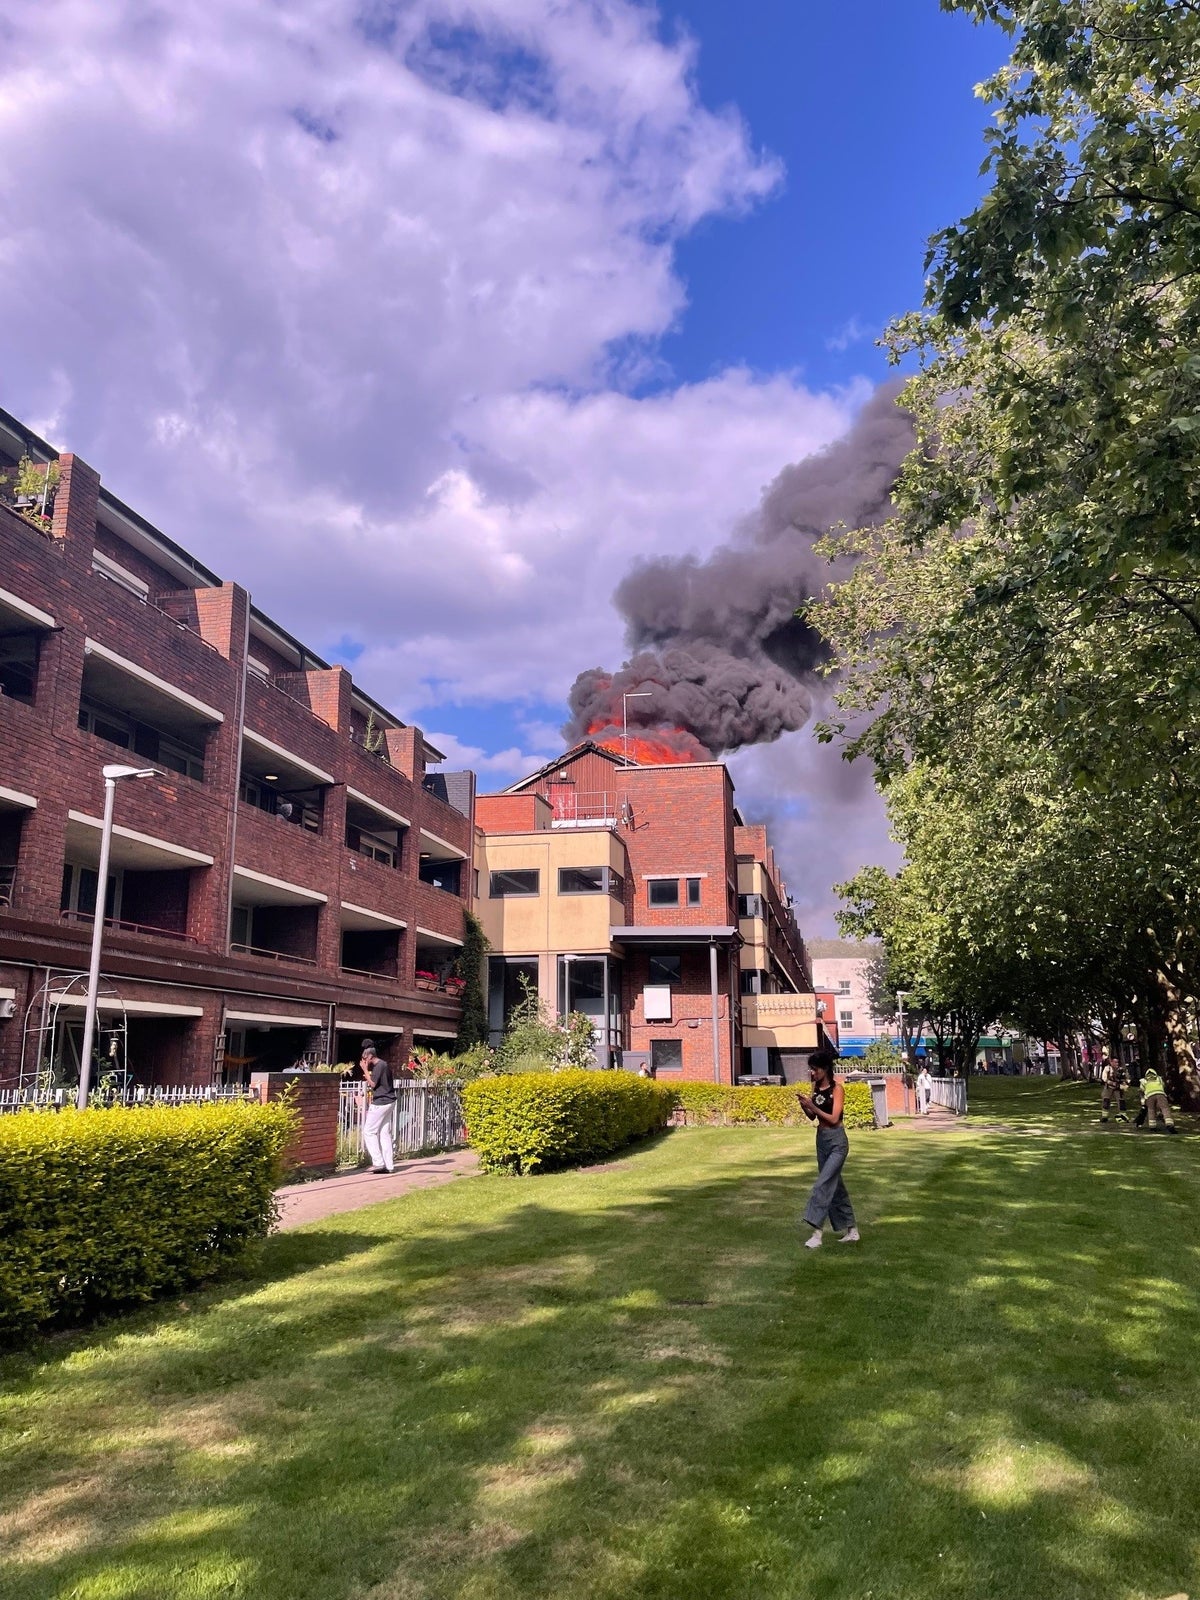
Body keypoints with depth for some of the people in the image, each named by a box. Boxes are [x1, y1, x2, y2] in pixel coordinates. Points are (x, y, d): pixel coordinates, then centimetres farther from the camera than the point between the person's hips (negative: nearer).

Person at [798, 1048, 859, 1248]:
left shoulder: (837, 1089, -14)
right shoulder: (816, 1087, 6)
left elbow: (833, 1118, -18)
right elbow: (813, 1117, 10)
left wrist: (812, 1106, -22)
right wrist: (804, 1106, -9)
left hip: (837, 1142, -8)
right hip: (821, 1139, 8)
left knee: (823, 1183, -15)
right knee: (835, 1185, 13)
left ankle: (816, 1232, -15)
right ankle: (851, 1230, 23)